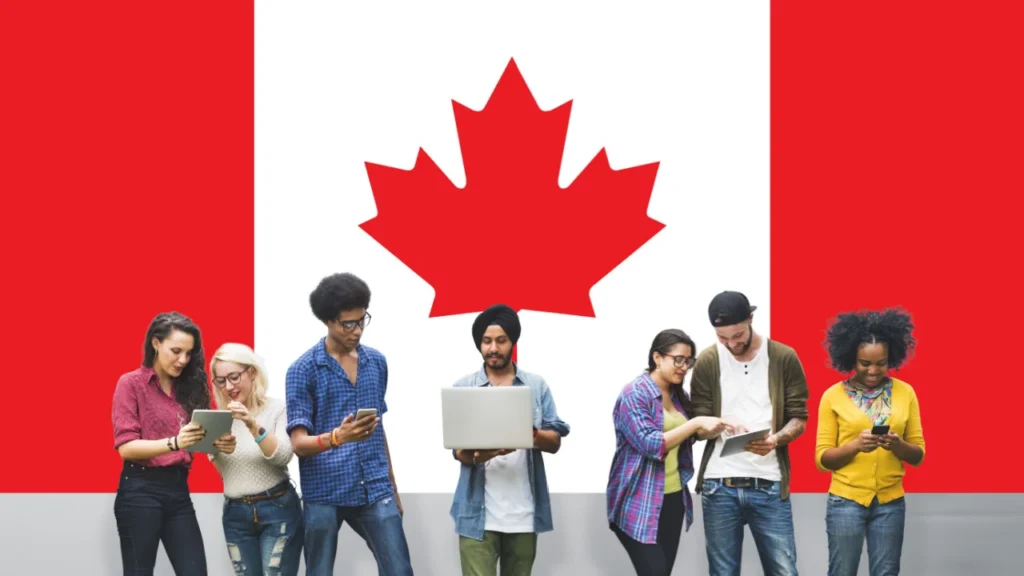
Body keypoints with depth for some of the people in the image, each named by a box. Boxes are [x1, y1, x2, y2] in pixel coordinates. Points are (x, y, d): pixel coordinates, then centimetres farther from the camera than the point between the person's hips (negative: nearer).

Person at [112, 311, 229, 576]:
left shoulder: (188, 387, 11)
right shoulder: (131, 383, -4)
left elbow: (198, 440, 11)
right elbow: (125, 447, -13)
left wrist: (217, 442, -13)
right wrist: (173, 442, -28)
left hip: (178, 490, 5)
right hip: (140, 491, -5)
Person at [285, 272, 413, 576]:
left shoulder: (377, 362, 9)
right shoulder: (302, 370, -6)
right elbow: (299, 443, -10)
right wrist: (336, 437, -30)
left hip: (375, 491, 4)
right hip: (324, 494, -4)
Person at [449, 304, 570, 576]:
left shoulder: (536, 386, 7)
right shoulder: (464, 387, 3)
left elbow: (555, 442, 2)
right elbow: (458, 449, -3)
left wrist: (534, 436, -22)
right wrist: (479, 454, -27)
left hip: (523, 512, 2)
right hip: (479, 513, -2)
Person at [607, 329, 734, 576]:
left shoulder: (679, 395, 11)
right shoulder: (634, 393, -11)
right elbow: (650, 444, -20)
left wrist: (714, 427, 3)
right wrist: (696, 423, -22)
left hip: (673, 499, 7)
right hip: (639, 503, -7)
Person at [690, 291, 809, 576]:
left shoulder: (784, 358, 1)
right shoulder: (707, 362, 2)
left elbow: (799, 418, 2)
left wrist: (776, 439, -19)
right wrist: (724, 423, -19)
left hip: (769, 486, -1)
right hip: (719, 487, 1)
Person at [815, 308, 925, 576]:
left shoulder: (905, 393, 4)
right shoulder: (833, 396, -3)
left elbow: (918, 454, 6)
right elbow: (822, 458, -3)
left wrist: (897, 445, -16)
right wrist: (855, 445, -21)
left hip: (890, 503, 2)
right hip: (846, 501, -2)